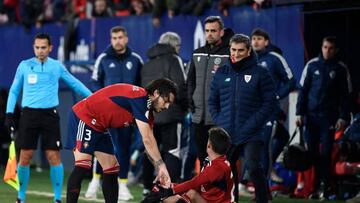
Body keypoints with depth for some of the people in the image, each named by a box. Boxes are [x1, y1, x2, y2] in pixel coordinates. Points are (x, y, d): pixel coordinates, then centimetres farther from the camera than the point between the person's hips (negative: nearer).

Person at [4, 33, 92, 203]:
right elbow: (14, 91, 13)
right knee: (25, 157, -1)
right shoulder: (24, 66, 7)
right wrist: (9, 113, 5)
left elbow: (74, 84, 16)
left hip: (50, 114, 0)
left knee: (54, 156, -6)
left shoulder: (57, 66, 6)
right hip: (29, 114, 0)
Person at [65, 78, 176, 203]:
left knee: (111, 170, 6)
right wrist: (161, 165, -25)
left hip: (99, 127, 10)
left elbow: (149, 142, 8)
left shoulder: (147, 112, 6)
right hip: (83, 118, -10)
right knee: (82, 167, -21)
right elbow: (147, 140, -27)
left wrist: (159, 169, -2)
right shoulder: (140, 98, -23)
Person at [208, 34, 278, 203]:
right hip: (227, 134, 5)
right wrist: (218, 121, 3)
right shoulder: (221, 73, 11)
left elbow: (270, 103, -4)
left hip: (251, 135, -5)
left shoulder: (260, 73, -1)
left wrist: (254, 124, -12)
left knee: (254, 168, -19)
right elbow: (212, 101, 19)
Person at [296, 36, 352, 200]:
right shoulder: (312, 65, 5)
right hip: (311, 115, 2)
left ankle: (323, 187, -3)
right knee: (311, 151, 1)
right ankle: (311, 185, 6)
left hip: (329, 117, -1)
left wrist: (343, 117, -4)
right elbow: (303, 89, 8)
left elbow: (345, 95, 4)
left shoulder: (341, 69, 3)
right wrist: (299, 113, 2)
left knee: (326, 153, -5)